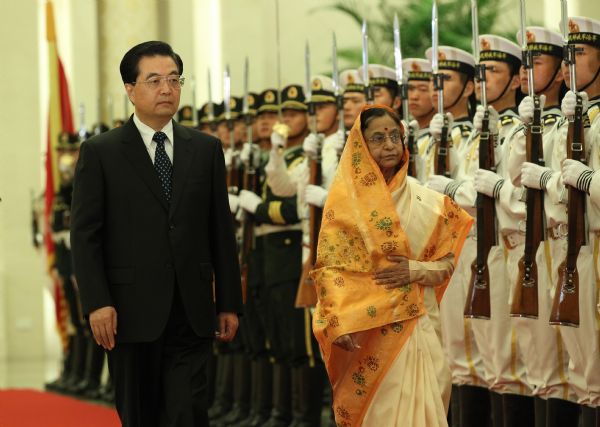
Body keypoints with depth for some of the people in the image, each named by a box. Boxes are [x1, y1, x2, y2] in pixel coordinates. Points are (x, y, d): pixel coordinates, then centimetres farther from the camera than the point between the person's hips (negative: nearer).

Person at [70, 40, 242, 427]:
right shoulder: (100, 153, 1)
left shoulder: (207, 149, 9)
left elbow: (222, 231, 10)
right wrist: (97, 304, -13)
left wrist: (229, 302, 7)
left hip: (191, 311, 2)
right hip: (132, 311, -1)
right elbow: (85, 235, -3)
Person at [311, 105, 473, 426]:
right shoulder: (345, 198, -3)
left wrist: (416, 270, -11)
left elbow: (447, 262, 11)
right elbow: (331, 267, -8)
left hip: (417, 325, 4)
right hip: (367, 327, -3)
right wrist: (339, 325, -21)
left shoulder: (423, 200, 8)